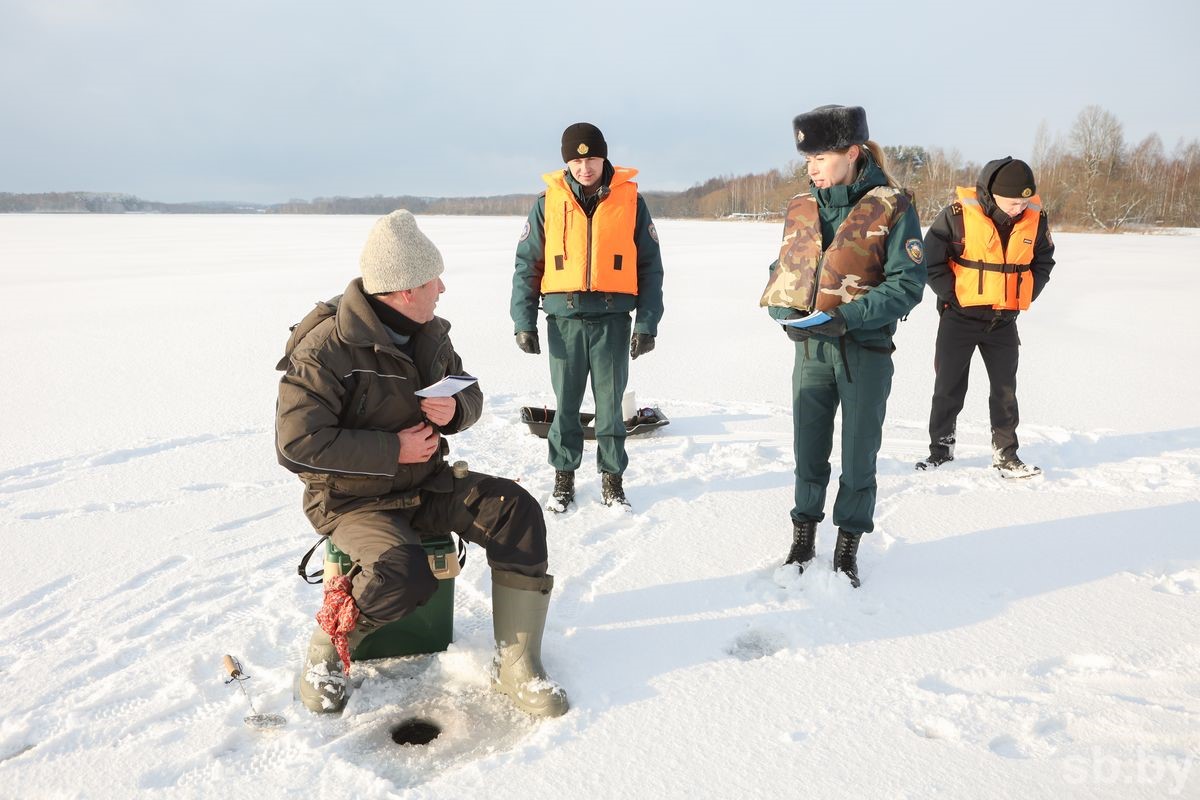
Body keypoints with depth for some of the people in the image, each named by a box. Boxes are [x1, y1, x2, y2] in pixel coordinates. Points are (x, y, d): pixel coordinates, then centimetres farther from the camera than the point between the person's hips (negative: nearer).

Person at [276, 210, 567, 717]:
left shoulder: (430, 332, 3)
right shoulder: (327, 348, -20)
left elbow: (471, 393, 15)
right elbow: (298, 444, -23)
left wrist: (455, 409, -11)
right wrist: (394, 449, -22)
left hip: (426, 484, 6)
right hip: (352, 499, -6)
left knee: (516, 510, -17)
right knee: (405, 574, -33)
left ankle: (516, 664, -10)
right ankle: (328, 648, 0)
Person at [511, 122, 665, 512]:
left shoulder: (630, 200, 1)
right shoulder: (549, 202, 2)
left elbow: (650, 266, 3)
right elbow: (527, 264, 4)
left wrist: (647, 323, -3)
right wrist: (524, 321, -2)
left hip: (614, 319, 0)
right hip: (564, 319, 1)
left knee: (610, 404, 7)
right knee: (566, 404, 8)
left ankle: (612, 478, 22)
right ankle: (564, 478, 23)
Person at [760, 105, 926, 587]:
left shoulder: (891, 207, -8)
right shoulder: (800, 209, 5)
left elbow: (907, 283, -12)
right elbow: (781, 274, 11)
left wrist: (848, 317, -22)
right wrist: (787, 315, -9)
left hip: (866, 352, -3)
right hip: (810, 350, 4)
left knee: (859, 456, 7)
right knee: (808, 452, 11)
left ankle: (847, 548, 23)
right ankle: (802, 541, 27)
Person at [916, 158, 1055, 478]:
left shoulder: (1035, 217, -4)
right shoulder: (958, 214, -17)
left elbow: (1043, 262, 11)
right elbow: (931, 261, -10)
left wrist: (1023, 299, 3)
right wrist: (953, 295, -11)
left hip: (1004, 320, 3)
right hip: (959, 317, -3)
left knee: (1005, 389, 8)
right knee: (949, 387, 7)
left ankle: (1005, 454, 18)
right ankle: (941, 447, 21)